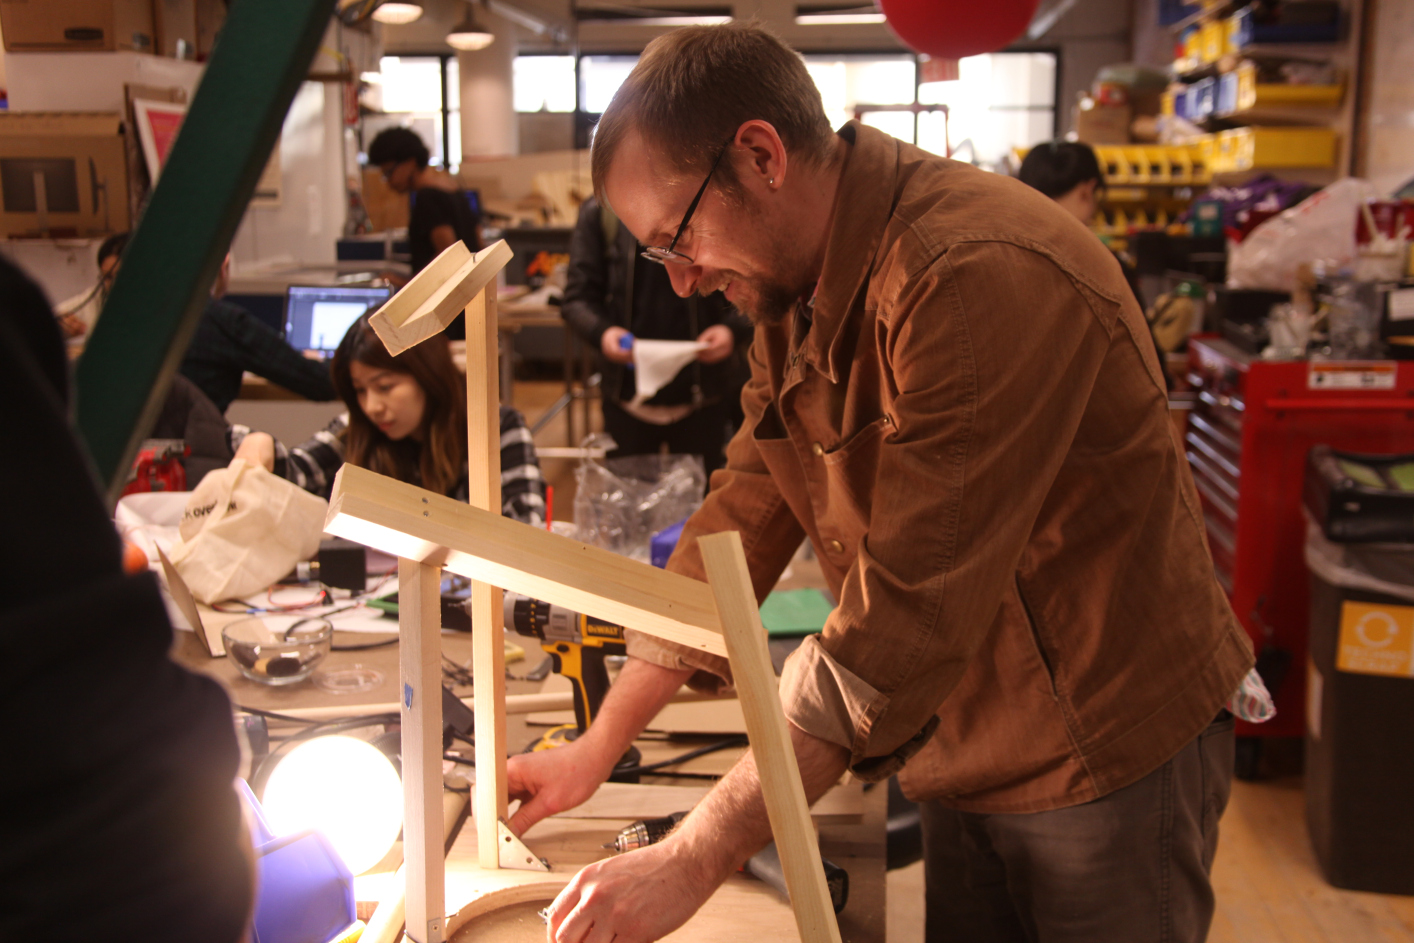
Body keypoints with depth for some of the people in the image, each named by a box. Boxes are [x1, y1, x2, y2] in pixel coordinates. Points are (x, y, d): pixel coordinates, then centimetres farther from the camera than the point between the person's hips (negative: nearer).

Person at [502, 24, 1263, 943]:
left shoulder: (982, 278, -30)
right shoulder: (796, 287, 1)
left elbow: (906, 618, -33)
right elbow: (744, 514, 3)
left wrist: (689, 864, -30)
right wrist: (600, 746, 0)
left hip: (1106, 759, -7)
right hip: (966, 754, 8)